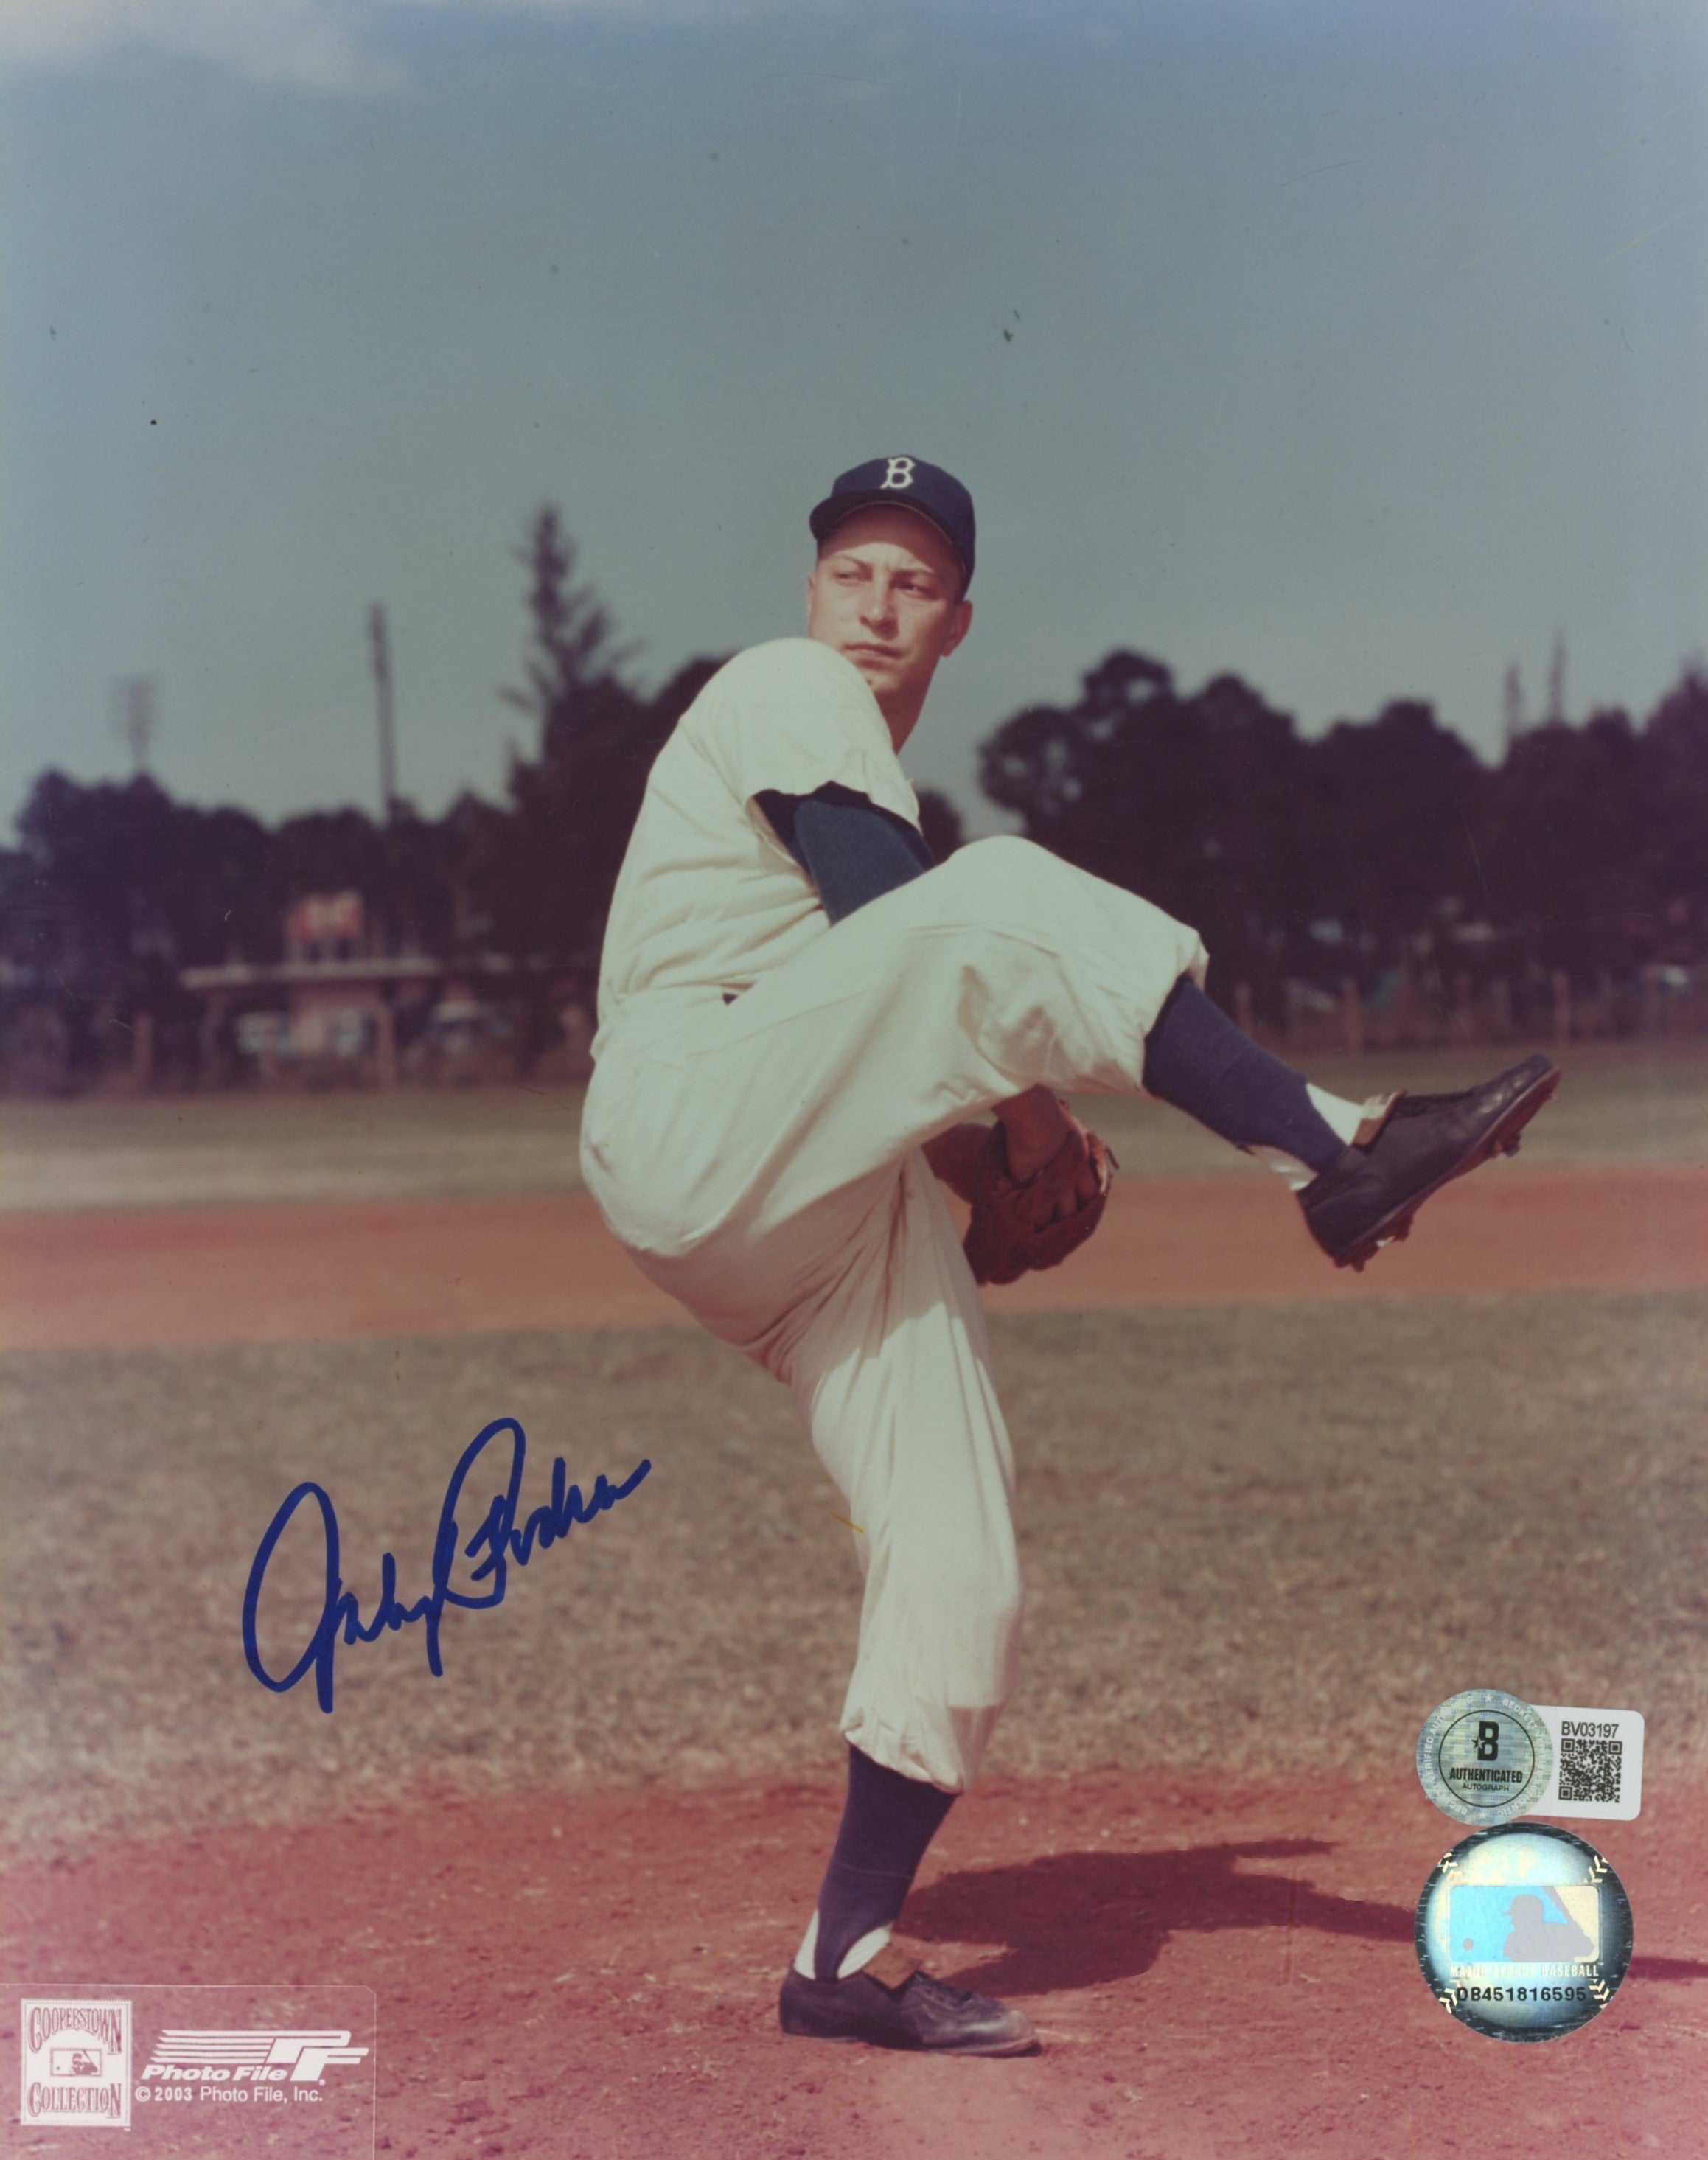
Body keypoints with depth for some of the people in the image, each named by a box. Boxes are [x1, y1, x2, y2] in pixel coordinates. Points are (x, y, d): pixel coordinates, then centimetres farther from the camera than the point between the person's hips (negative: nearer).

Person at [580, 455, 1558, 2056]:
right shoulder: (783, 690, 4)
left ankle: (848, 1957, 5)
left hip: (825, 1205, 9)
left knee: (961, 1570, -2)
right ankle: (1334, 1154, -33)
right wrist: (1031, 1089, -7)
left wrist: (967, 1132, 12)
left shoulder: (866, 776, 31)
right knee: (995, 901, -31)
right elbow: (884, 913, -13)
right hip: (689, 1132, -9)